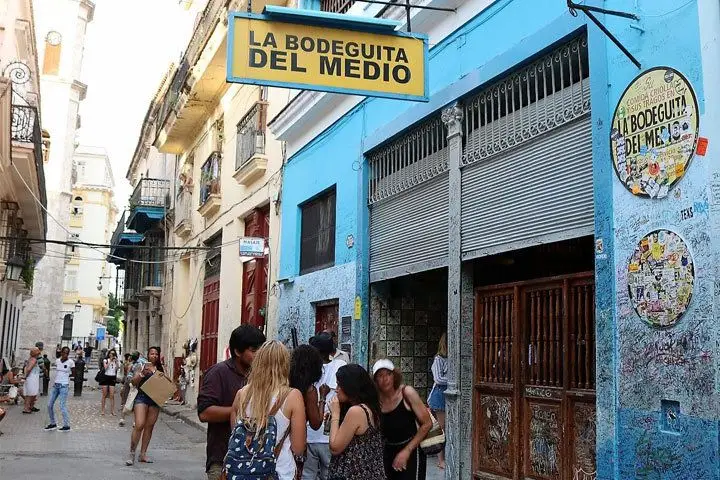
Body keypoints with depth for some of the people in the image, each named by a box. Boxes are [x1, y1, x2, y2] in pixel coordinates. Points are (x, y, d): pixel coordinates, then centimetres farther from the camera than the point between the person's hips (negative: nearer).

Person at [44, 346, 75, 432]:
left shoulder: (70, 362, -8)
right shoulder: (57, 361, 6)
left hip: (64, 386, -6)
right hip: (56, 385, 6)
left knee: (62, 406, -9)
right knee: (49, 405, 6)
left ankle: (66, 426, 0)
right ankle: (53, 424, 20)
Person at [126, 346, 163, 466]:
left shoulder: (160, 369, 11)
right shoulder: (143, 366, 2)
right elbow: (134, 382, -4)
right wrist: (142, 374, -20)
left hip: (155, 399, 4)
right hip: (142, 397, -4)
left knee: (149, 427, 7)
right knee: (139, 425, -14)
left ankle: (143, 454, 14)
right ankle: (132, 453, -6)